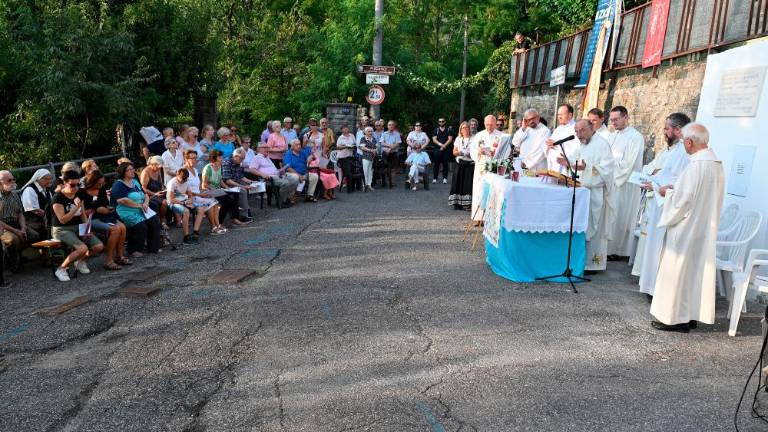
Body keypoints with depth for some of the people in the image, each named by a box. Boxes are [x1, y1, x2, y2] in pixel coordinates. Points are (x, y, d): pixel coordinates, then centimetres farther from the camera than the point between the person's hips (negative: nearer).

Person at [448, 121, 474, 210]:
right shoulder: (458, 139, 13)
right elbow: (454, 152, 11)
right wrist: (459, 152, -9)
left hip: (470, 164, -2)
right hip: (460, 164, 2)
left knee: (469, 183, -5)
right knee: (459, 182, -1)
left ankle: (468, 203, -3)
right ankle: (457, 203, 4)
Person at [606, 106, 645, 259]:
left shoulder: (635, 137, -10)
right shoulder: (613, 136, 14)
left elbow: (628, 163, -16)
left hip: (624, 184, -7)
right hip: (610, 181, 7)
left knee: (618, 217, 0)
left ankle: (615, 250, 9)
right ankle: (606, 246, 16)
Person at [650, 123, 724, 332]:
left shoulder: (696, 165, -21)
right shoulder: (716, 163, 8)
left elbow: (684, 199, -22)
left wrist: (668, 192, -4)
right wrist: (675, 188, 11)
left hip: (687, 227, -9)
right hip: (705, 227, 9)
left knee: (678, 270, 0)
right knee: (697, 268, 15)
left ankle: (676, 317, 8)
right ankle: (692, 314, 24)